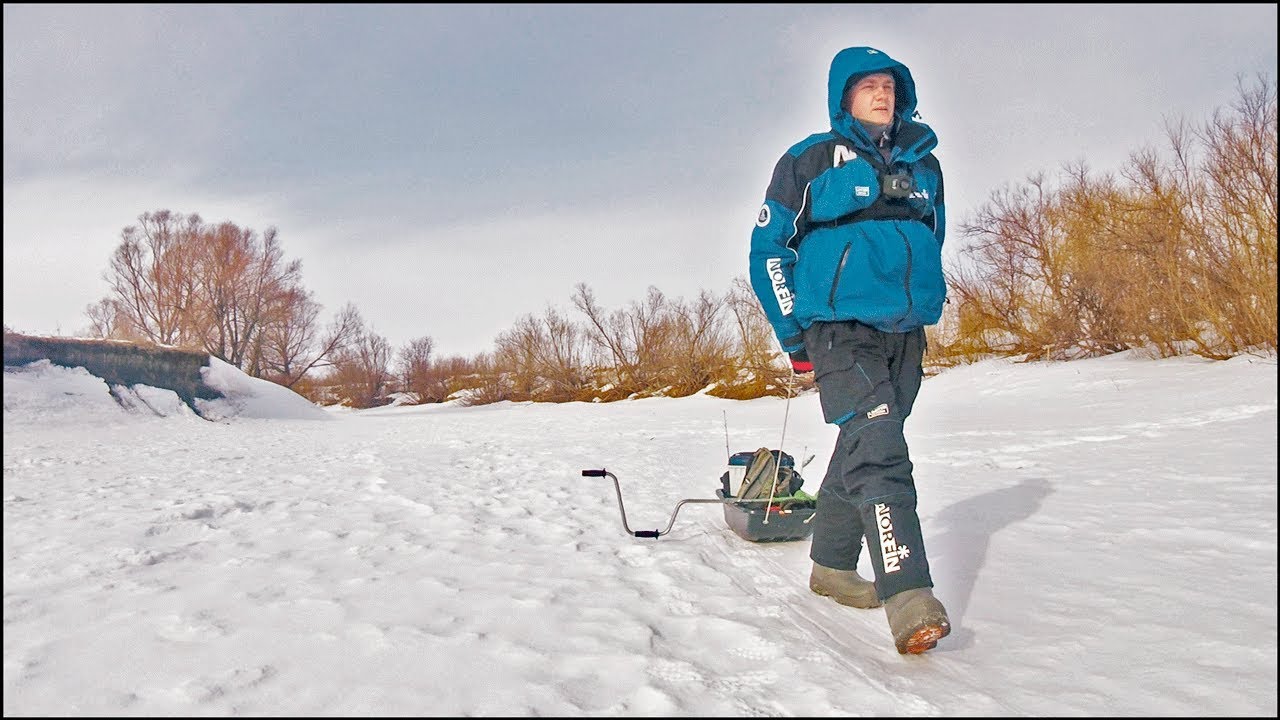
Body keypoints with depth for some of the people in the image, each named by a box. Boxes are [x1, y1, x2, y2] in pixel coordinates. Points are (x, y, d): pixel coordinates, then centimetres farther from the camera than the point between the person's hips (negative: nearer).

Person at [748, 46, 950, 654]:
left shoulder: (924, 165, 15)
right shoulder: (811, 161, 0)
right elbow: (768, 248, 1)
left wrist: (924, 306, 20)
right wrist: (794, 333, -4)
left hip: (906, 334, 6)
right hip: (840, 330, -6)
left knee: (863, 449, 13)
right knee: (877, 448, -20)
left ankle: (831, 566, 28)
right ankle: (909, 597, -25)